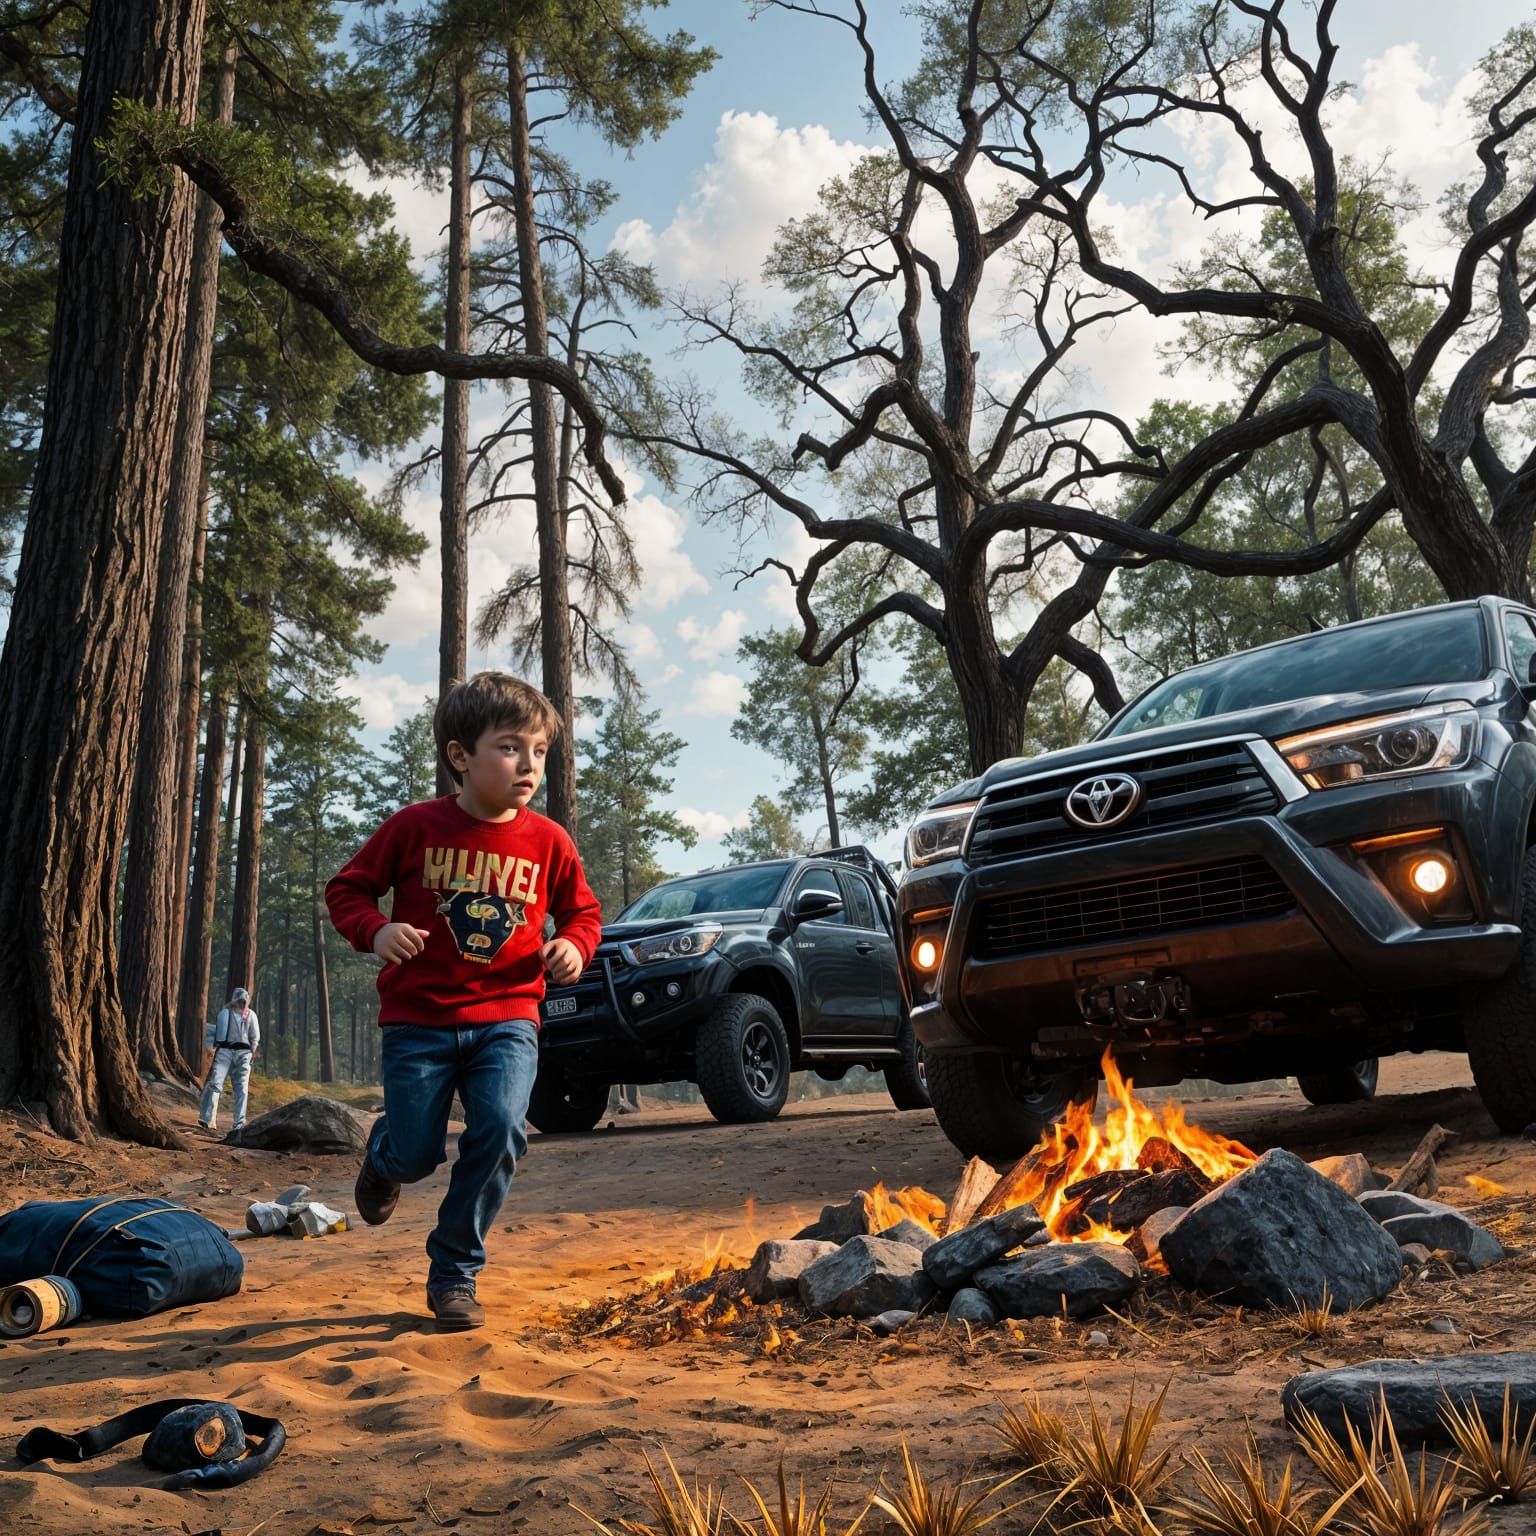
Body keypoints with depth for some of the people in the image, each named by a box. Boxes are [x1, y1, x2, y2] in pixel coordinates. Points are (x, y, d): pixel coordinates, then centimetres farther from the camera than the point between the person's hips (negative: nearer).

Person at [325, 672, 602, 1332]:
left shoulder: (547, 841, -1)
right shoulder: (415, 826, -7)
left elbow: (582, 909, 14)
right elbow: (346, 888, 3)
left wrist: (574, 944, -8)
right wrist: (374, 931, -17)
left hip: (507, 1018, 1)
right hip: (419, 1020, -1)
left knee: (500, 1130, -18)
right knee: (417, 1154, 0)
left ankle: (455, 1273, 4)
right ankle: (384, 1155, 42)